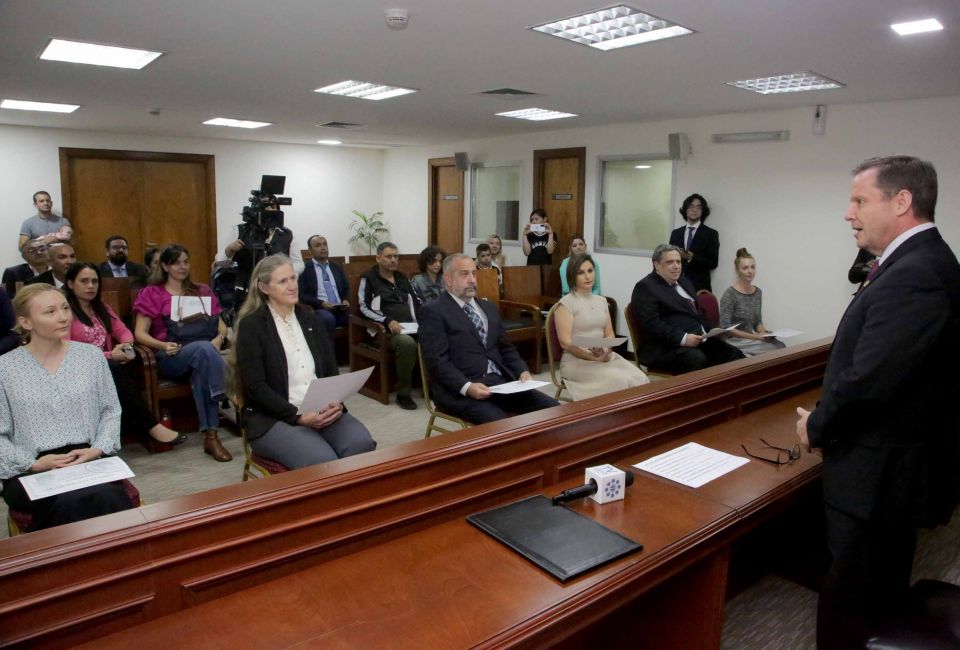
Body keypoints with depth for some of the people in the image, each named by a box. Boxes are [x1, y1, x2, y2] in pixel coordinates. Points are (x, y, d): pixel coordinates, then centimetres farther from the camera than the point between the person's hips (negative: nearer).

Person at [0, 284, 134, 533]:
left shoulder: (91, 355, 8)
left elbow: (111, 410, 10)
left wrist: (98, 449, -6)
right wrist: (32, 464, -12)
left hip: (87, 461, 1)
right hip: (31, 473, -1)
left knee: (109, 500, -32)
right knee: (71, 503, -34)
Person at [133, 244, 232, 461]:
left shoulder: (203, 291, 22)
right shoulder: (151, 293, 12)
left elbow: (221, 326, 15)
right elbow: (140, 333, 3)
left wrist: (219, 339, -9)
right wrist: (163, 346, -17)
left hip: (203, 355, 2)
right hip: (170, 358, -2)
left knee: (202, 368, -37)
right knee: (204, 348, -36)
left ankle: (210, 435, -37)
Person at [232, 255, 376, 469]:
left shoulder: (308, 316, 14)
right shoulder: (251, 325, -3)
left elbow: (331, 368, 12)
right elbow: (255, 387, -10)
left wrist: (336, 402, -8)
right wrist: (298, 416, -18)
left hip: (322, 411, 5)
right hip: (274, 418, -4)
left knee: (362, 445, -24)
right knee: (322, 461, -31)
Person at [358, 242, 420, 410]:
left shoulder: (402, 278, 23)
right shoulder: (369, 278, 3)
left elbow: (414, 302, 24)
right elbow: (364, 308, -5)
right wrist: (388, 321, -18)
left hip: (409, 326, 6)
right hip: (385, 329, -5)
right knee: (407, 343, -38)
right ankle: (403, 393, -23)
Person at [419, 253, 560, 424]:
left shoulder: (489, 308, 21)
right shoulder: (433, 312, -2)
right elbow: (437, 359, -11)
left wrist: (522, 371, 2)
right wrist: (467, 387, -24)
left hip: (501, 381, 7)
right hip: (460, 389, -6)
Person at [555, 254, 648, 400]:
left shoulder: (601, 300, 15)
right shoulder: (566, 303, -6)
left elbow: (609, 334, 11)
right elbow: (565, 342, -12)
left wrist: (606, 353, -11)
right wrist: (594, 357, -20)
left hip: (606, 356, 6)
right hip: (577, 360, -6)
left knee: (640, 379, -20)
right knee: (620, 381, -29)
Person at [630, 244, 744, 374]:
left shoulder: (684, 282, 23)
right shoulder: (645, 287, -5)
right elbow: (651, 323, -16)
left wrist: (706, 332, 7)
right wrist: (683, 338, -23)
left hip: (699, 339, 8)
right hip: (667, 346, -8)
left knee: (734, 355, -13)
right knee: (698, 360, -34)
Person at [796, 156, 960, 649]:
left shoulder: (913, 275, -24)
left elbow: (869, 380, -28)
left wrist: (817, 427, -12)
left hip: (878, 472, -10)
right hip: (897, 460, 10)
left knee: (849, 609, 4)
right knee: (880, 593, 26)